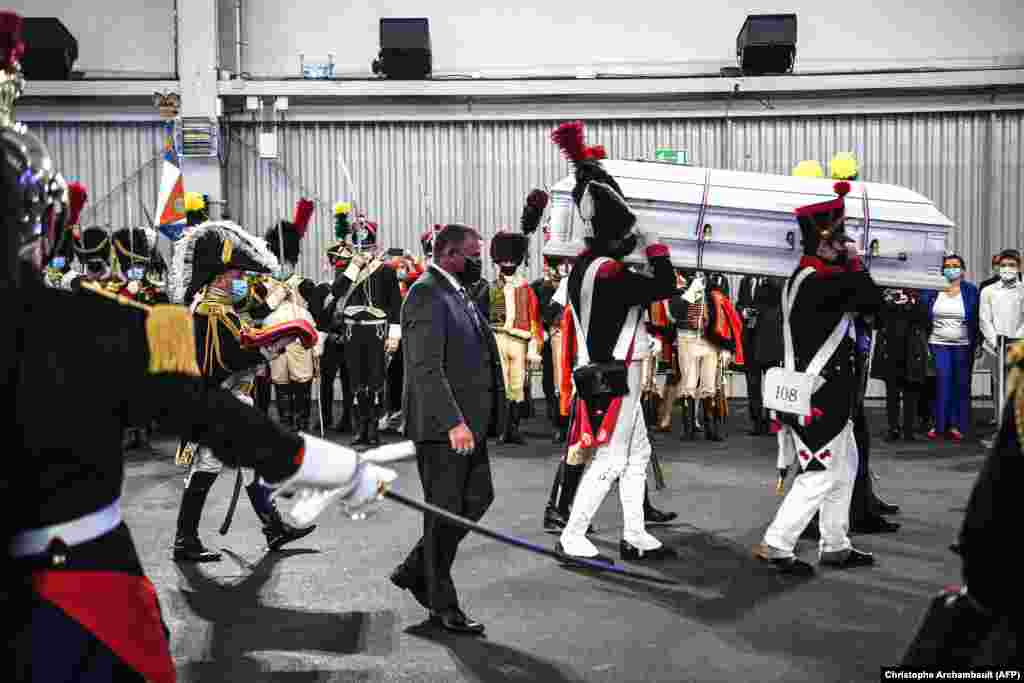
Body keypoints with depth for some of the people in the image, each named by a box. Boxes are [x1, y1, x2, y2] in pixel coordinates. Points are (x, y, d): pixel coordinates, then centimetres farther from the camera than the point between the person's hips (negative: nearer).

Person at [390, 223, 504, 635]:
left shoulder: (457, 292, 16)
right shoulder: (427, 294, -15)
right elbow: (426, 368, -23)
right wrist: (454, 422, -27)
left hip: (468, 422, 10)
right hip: (442, 425, -10)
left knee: (479, 497, 16)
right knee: (446, 512, 0)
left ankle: (415, 571, 26)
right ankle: (443, 605, 14)